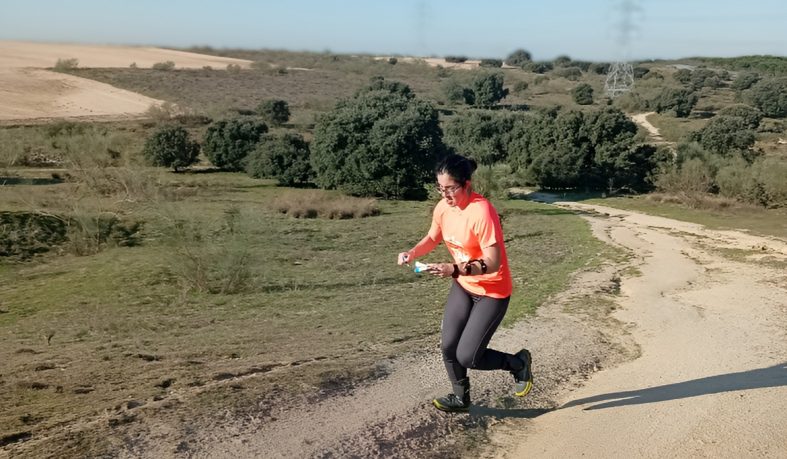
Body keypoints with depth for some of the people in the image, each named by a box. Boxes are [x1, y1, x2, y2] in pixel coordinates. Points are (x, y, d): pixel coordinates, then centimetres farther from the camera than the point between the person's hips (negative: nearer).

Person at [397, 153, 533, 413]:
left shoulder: (482, 212, -29)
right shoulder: (443, 207, -7)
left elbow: (493, 263, -31)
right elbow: (433, 238, 12)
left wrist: (454, 269, -42)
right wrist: (412, 253, -8)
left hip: (492, 292, -7)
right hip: (463, 286, 7)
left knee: (467, 356, -7)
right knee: (448, 346, 7)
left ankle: (518, 363, 20)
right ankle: (460, 398, 32)